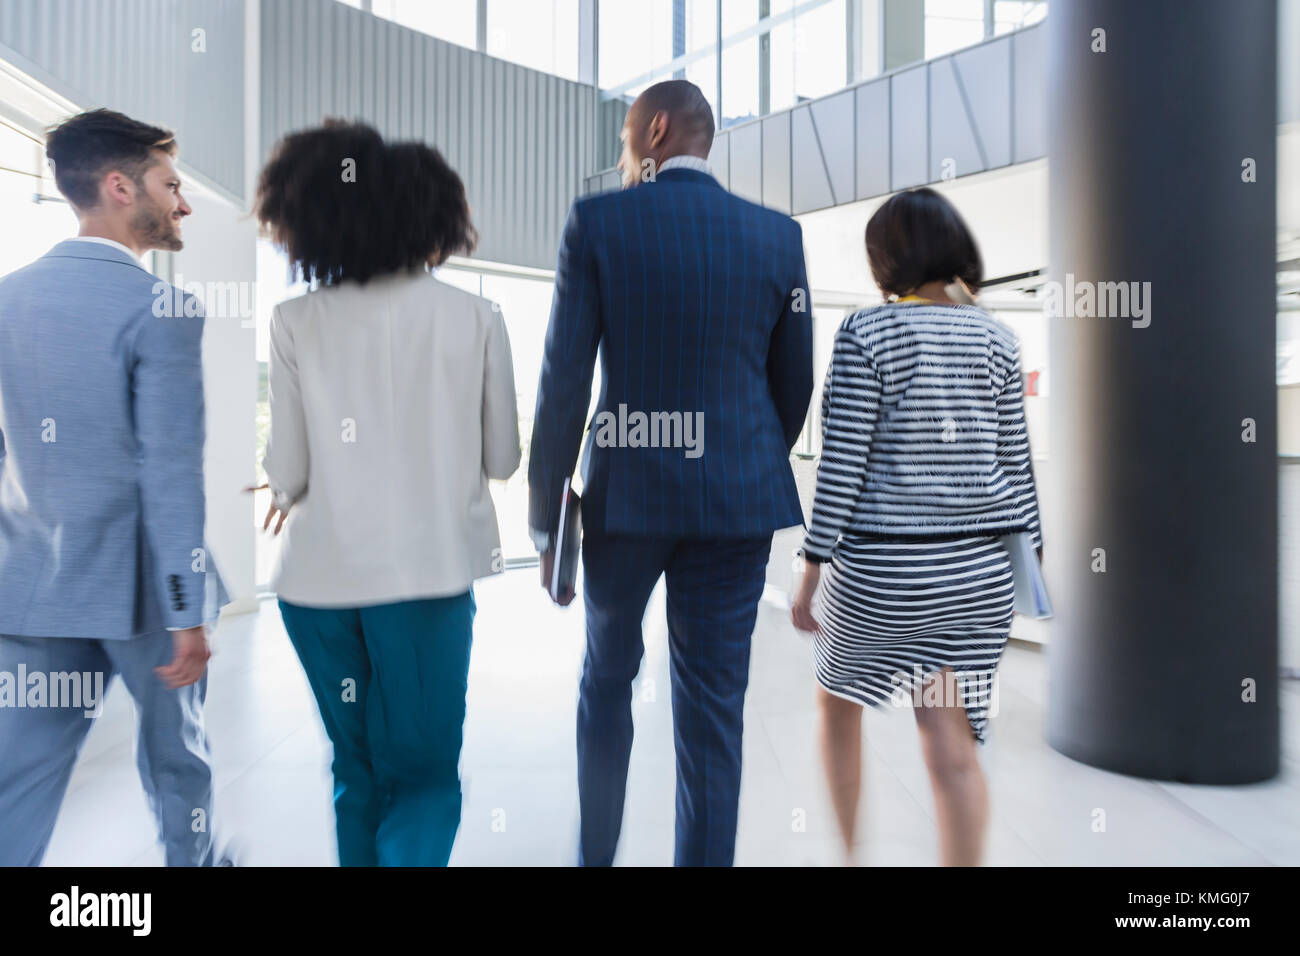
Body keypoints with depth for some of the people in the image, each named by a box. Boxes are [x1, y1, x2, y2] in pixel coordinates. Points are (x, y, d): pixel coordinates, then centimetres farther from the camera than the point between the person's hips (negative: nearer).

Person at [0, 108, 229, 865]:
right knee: (175, 750, 18)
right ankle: (195, 858, 41)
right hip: (140, 581, -5)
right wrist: (188, 613, -17)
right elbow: (172, 473, -20)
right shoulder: (161, 309, -16)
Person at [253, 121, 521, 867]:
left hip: (323, 578, 2)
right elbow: (503, 459, 3)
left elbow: (288, 474, -2)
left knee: (355, 770, 22)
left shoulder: (296, 322, -3)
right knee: (424, 772, 11)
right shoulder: (475, 316, -4)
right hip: (429, 573, -2)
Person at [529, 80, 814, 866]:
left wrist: (547, 518, -1)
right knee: (714, 707, 9)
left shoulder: (597, 222, -5)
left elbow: (564, 382, -8)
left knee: (608, 675, 22)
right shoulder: (779, 234, 3)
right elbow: (795, 383, 7)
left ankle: (596, 852, 38)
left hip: (624, 493, 0)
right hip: (737, 498, 1)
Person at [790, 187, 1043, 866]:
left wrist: (811, 572, -7)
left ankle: (850, 855, 33)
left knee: (837, 700, 21)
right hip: (976, 569, 4)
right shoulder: (997, 339, 6)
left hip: (879, 569, -4)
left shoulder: (866, 333, -10)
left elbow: (842, 465, -13)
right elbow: (1015, 465, 6)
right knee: (953, 747, 8)